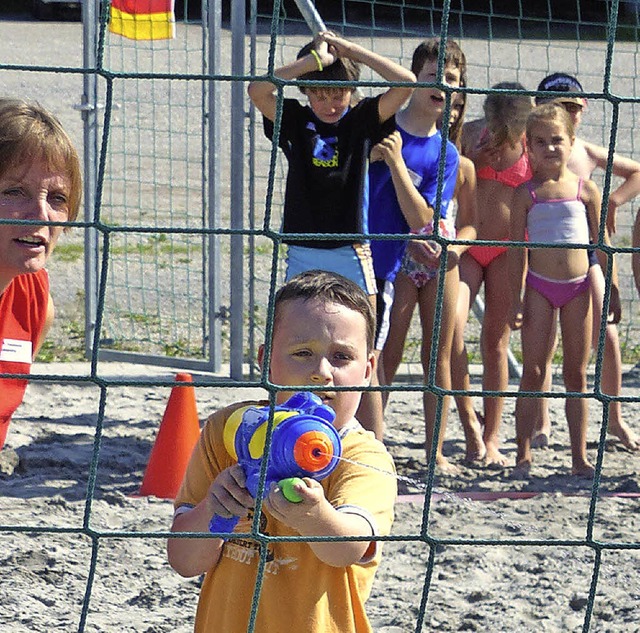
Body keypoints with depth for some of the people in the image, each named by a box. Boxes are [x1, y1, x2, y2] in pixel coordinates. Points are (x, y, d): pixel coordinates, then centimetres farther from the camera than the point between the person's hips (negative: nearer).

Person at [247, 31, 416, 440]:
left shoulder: (362, 121, 1)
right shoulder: (295, 121, 4)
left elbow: (406, 83, -11)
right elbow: (258, 89, -13)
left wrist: (348, 50, -9)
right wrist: (315, 59, -14)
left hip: (351, 253, -2)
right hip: (302, 256, 2)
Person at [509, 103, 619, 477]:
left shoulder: (586, 189, 4)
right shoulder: (527, 193, 1)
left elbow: (601, 243, 9)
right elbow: (517, 248, 1)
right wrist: (516, 299, -3)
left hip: (579, 286, 1)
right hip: (539, 286, -1)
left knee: (577, 374, 6)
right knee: (533, 371, -1)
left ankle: (580, 457, 9)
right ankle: (524, 455, 3)